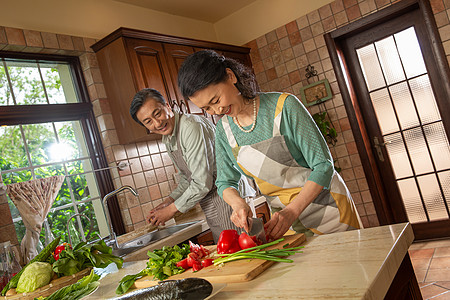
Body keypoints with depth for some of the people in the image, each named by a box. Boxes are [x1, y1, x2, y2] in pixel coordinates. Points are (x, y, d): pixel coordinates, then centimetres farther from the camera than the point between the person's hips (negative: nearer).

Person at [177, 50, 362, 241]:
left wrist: (292, 212, -29)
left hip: (326, 205, -3)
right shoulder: (224, 129, -4)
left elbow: (323, 166, -19)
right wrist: (237, 203, -18)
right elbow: (225, 182, 4)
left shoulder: (283, 105, -19)